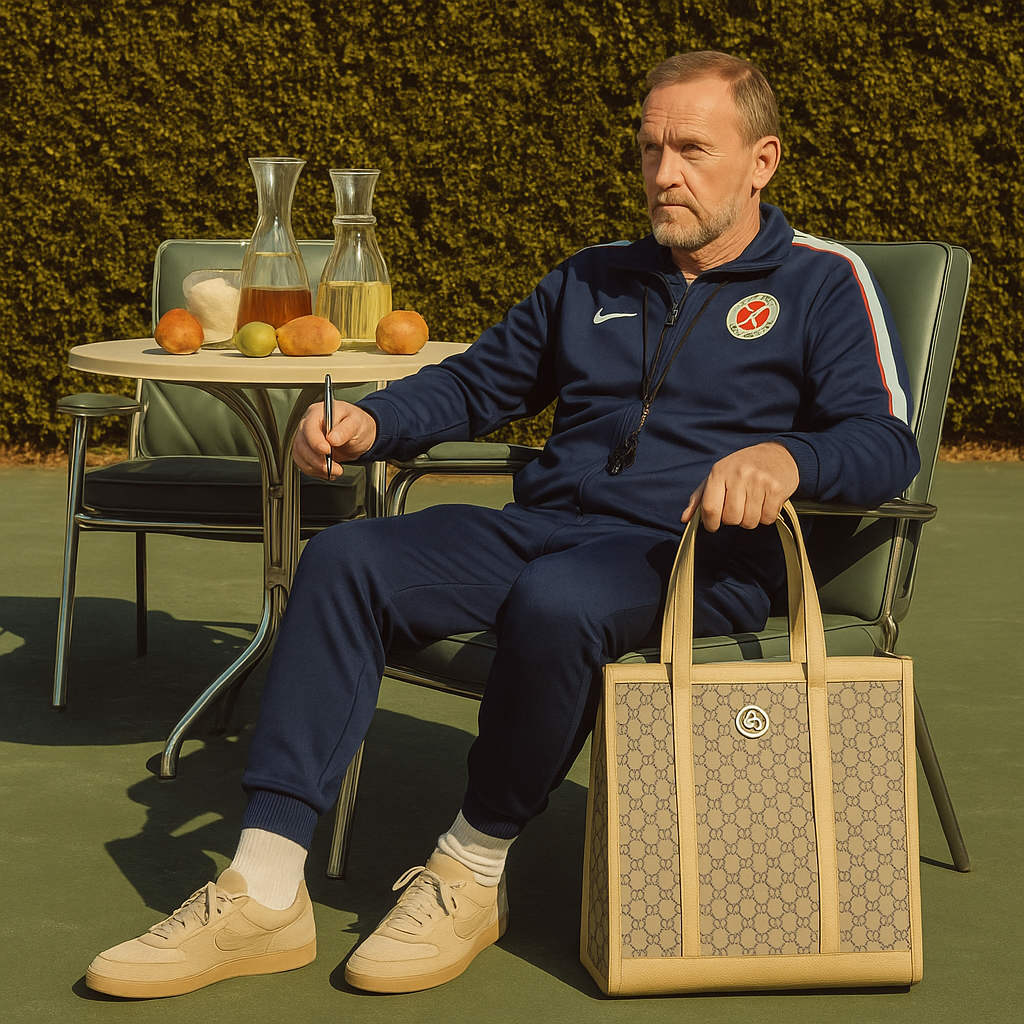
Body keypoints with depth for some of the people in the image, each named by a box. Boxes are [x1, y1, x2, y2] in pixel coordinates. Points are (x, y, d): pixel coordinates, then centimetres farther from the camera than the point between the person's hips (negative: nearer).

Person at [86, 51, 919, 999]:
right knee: (346, 560, -19)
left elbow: (885, 443, -6)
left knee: (555, 600, -39)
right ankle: (263, 894, -24)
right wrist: (371, 424, 10)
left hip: (699, 557, -5)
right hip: (546, 524, 6)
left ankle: (474, 872, -17)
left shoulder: (824, 283, 7)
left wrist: (784, 458, -29)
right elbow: (477, 383, 31)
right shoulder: (594, 280, 24)